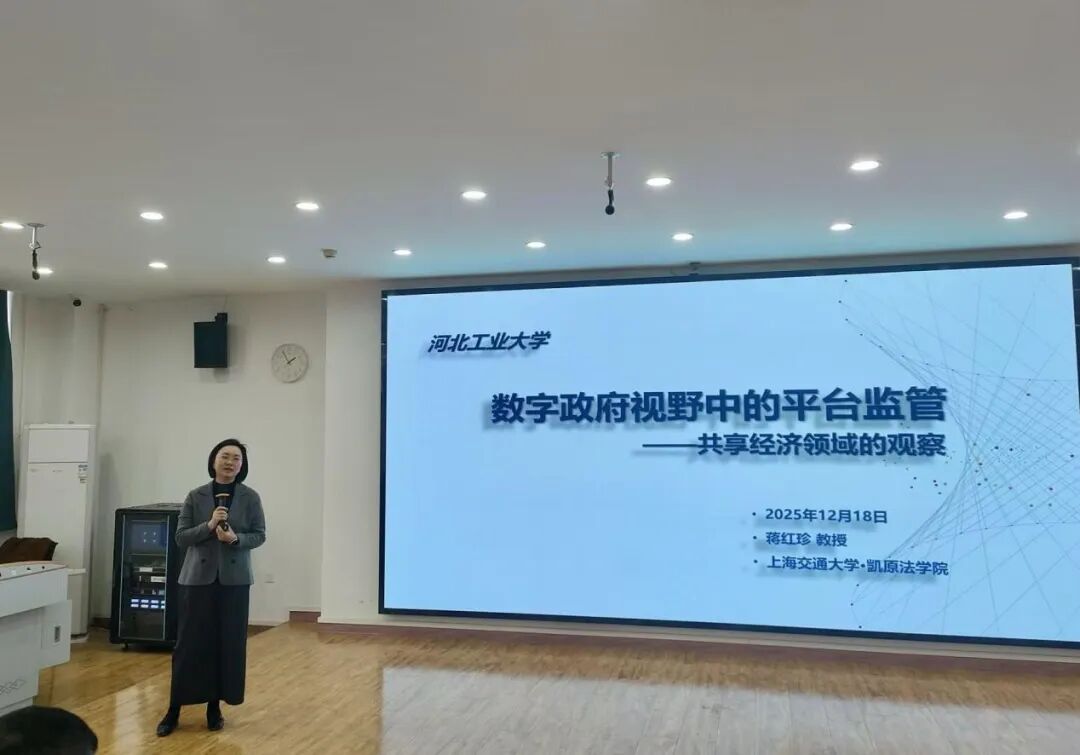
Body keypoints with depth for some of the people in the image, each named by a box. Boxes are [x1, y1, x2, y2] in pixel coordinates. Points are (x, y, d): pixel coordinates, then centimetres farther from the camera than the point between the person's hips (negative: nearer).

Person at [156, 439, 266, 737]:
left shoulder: (250, 497, -1)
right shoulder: (196, 496, 0)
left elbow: (260, 535, 1)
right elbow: (181, 537, -1)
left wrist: (236, 538, -18)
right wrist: (209, 526, -17)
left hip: (234, 579, 0)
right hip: (198, 577, 0)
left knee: (228, 643, 5)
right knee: (190, 643, 2)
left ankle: (215, 706, 19)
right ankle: (174, 709, 14)